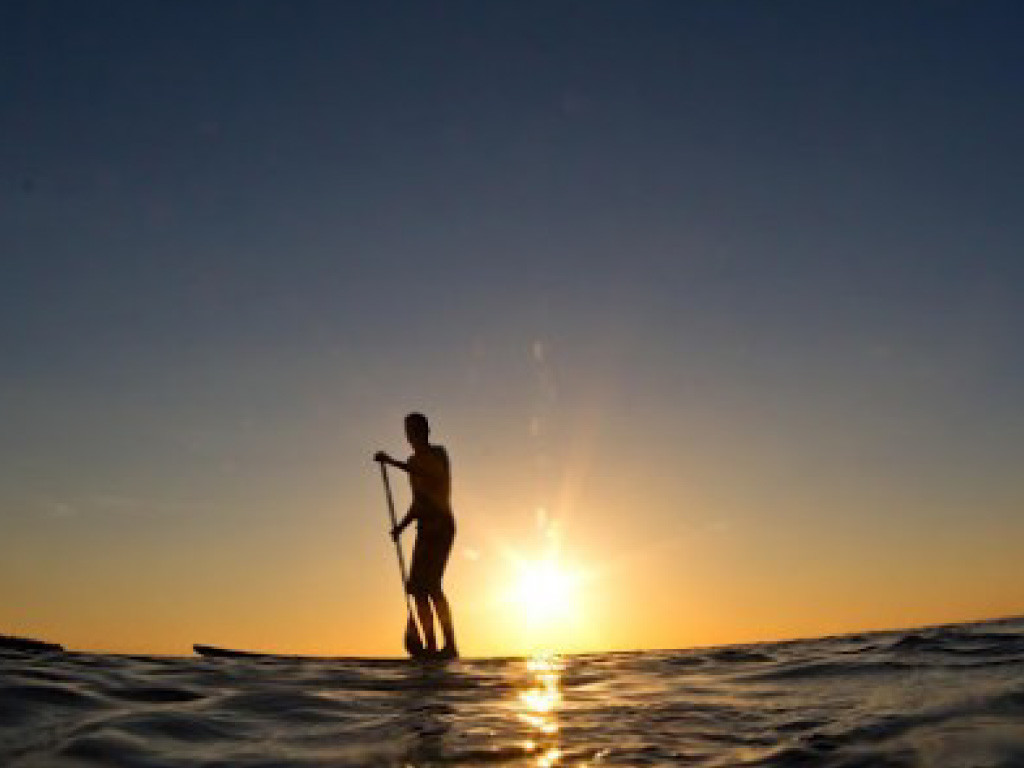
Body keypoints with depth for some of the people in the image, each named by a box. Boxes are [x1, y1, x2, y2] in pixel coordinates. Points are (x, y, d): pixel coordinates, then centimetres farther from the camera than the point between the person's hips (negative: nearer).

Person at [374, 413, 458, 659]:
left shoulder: (438, 454, -1)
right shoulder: (414, 462, 20)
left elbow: (427, 474, -22)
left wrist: (391, 462, -23)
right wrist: (402, 525, 10)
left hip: (441, 525, -8)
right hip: (425, 529, 8)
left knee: (430, 584, -19)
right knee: (417, 587, 0)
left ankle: (450, 645, -18)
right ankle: (431, 646, 2)